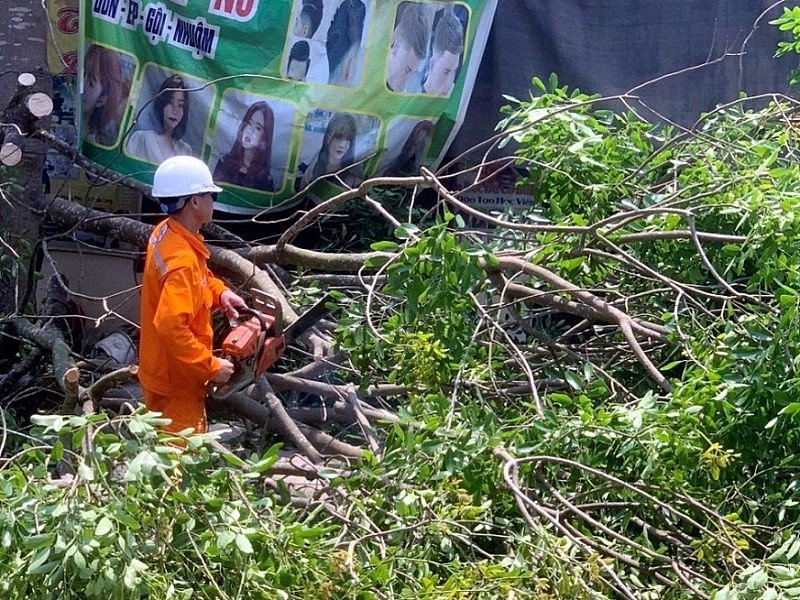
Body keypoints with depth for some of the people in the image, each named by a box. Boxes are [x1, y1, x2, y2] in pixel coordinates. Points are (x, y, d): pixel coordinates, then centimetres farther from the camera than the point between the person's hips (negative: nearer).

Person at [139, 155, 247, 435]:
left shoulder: (167, 232, -1)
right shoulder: (181, 260, -30)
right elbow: (172, 326, -37)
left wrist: (220, 292, 2)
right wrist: (212, 367, -28)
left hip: (166, 373, 10)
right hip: (175, 381, -10)